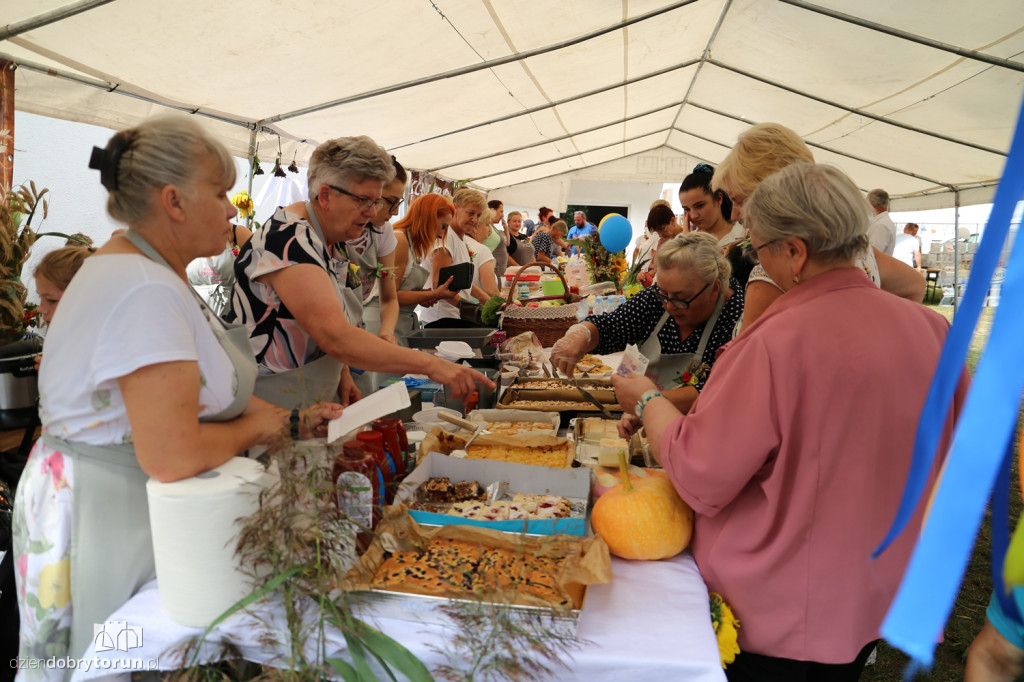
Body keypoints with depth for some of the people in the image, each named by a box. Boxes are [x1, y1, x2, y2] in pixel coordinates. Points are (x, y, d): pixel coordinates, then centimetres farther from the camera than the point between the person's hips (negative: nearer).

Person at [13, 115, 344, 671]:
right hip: (107, 516, -9)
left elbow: (197, 389, 13)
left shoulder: (157, 274, 8)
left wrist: (292, 421, 4)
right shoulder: (147, 291, -25)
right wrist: (257, 427, -12)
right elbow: (173, 457, -30)